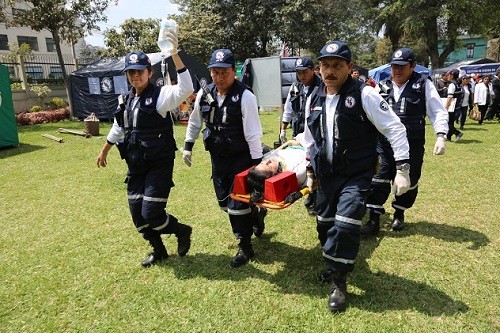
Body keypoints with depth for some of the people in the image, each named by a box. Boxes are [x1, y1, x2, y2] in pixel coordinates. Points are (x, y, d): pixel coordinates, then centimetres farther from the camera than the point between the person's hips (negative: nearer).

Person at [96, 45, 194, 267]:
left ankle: (183, 231, 21)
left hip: (159, 165, -7)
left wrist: (174, 54, -39)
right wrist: (104, 151, 32)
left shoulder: (160, 95, -12)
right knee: (137, 213, 11)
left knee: (151, 214, -9)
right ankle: (159, 251, 32)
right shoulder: (127, 100, 9)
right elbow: (117, 129, 23)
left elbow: (186, 89, -33)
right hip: (136, 166, 7)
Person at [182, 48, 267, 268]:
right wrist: (188, 146, 15)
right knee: (224, 201, 15)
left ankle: (245, 247, 17)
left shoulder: (244, 96, -19)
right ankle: (256, 214, 42)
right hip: (217, 157, 6)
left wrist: (257, 163, -18)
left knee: (237, 204, -3)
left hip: (241, 158, -6)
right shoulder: (204, 94, -1)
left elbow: (253, 134, -19)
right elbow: (195, 121, 15)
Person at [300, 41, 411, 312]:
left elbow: (395, 129, -12)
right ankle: (334, 265, 42)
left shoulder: (364, 95, -13)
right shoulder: (314, 99, 4)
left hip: (357, 175, -5)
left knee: (345, 225, -15)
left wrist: (402, 169, -16)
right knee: (324, 224, 14)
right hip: (326, 175, 6)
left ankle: (338, 282, 7)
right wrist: (310, 168, 19)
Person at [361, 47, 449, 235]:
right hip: (384, 144, 1)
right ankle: (374, 220, 4)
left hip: (412, 146, -1)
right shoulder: (383, 87, 5)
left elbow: (438, 112, -2)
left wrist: (441, 136, -13)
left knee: (408, 182, 13)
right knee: (378, 181, -4)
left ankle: (399, 215, 34)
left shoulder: (423, 85, -1)